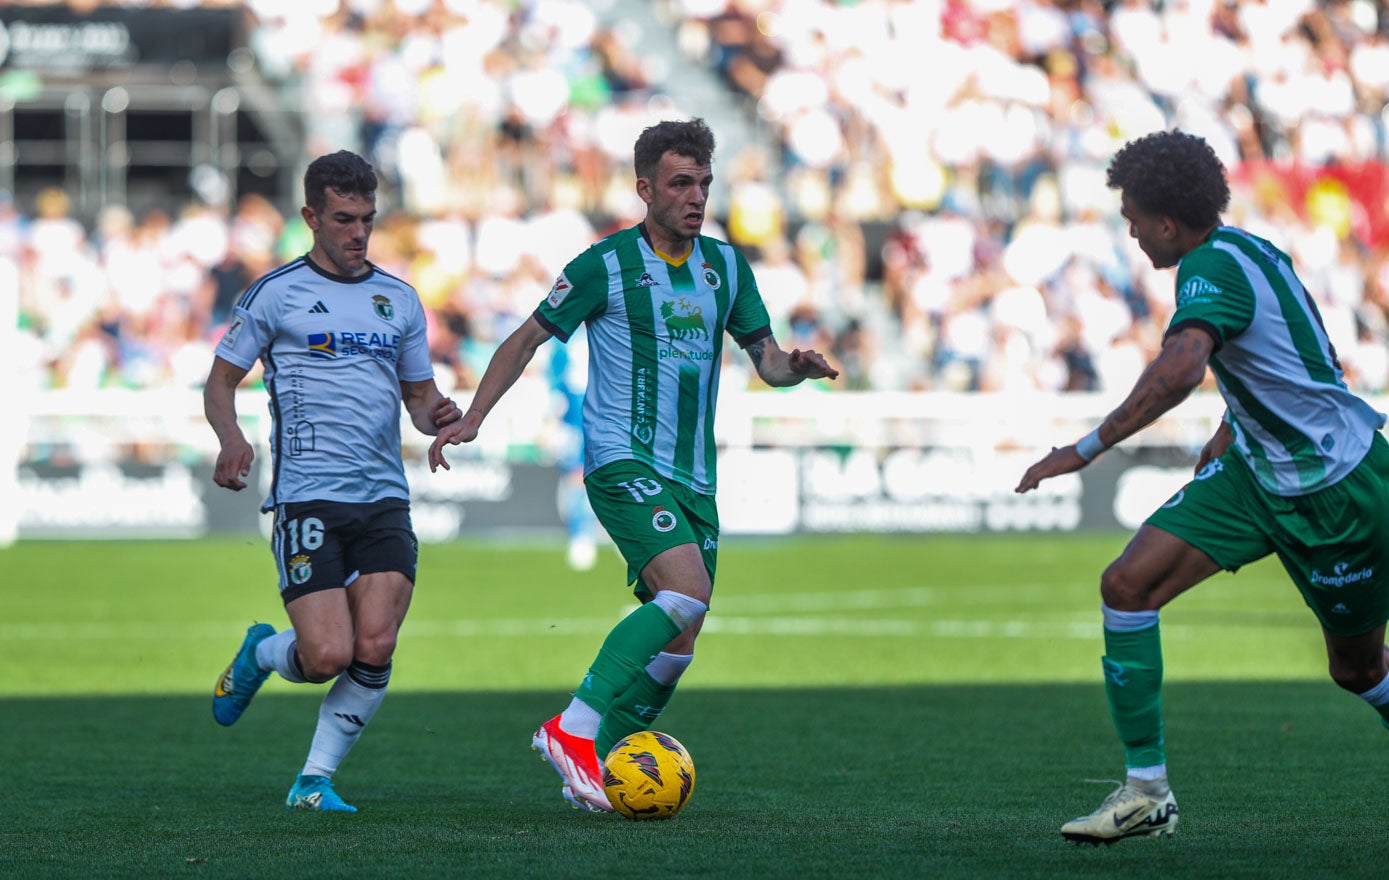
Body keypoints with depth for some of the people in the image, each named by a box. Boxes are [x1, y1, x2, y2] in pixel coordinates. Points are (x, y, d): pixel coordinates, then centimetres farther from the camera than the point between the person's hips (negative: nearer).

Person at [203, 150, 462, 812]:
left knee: (375, 649, -14)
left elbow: (418, 394, 23)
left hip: (385, 500, 4)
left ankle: (315, 779, 4)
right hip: (308, 499, -4)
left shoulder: (399, 300, 16)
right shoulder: (275, 294, 2)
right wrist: (231, 437, -13)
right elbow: (221, 379, 7)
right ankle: (263, 653, 21)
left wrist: (436, 415, -2)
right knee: (328, 655, -15)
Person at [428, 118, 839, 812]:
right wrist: (472, 417, -6)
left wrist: (795, 366, -9)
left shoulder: (725, 265, 11)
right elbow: (528, 339, 2)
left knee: (676, 641, 4)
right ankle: (572, 729, -23)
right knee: (686, 591, -26)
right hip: (623, 460, -7)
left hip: (692, 474, 7)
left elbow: (764, 356, 15)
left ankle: (599, 768, 16)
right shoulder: (606, 265, -6)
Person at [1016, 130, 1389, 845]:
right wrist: (1231, 431, 23)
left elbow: (1181, 368, -44)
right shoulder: (1247, 251, 4)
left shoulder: (1214, 268, -24)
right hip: (1258, 468, 9)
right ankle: (1146, 790, -4)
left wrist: (1086, 449, -41)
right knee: (1127, 585, -6)